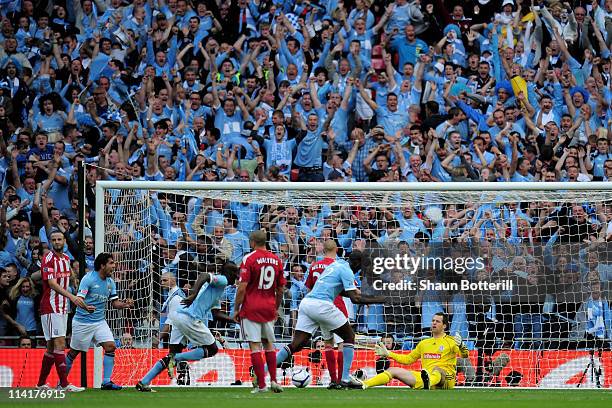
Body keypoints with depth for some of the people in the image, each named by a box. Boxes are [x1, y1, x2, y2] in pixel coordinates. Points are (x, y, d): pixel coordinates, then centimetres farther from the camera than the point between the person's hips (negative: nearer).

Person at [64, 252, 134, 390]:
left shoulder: (110, 282, 5)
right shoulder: (88, 279, -15)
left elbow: (115, 302, 9)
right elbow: (79, 299, -21)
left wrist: (125, 304, -13)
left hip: (100, 322, 6)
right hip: (83, 321, -6)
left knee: (110, 347, -10)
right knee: (74, 352, 5)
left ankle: (106, 382, -7)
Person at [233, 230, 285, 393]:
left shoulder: (249, 259, -9)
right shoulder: (276, 260, 6)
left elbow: (242, 288, -13)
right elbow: (280, 289, 12)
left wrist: (236, 309, -5)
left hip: (251, 308, -5)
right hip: (269, 308, 5)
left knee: (255, 346, -3)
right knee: (269, 344, 17)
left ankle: (261, 385, -6)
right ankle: (273, 380, 10)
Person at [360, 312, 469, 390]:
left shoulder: (451, 341, 7)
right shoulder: (424, 343, 26)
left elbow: (464, 355, -8)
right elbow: (408, 359, 31)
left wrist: (460, 345, -31)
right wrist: (388, 354, 24)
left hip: (445, 379, -6)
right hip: (426, 376, 6)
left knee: (437, 369, -41)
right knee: (394, 371, -7)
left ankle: (428, 383, -78)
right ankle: (363, 385, -23)